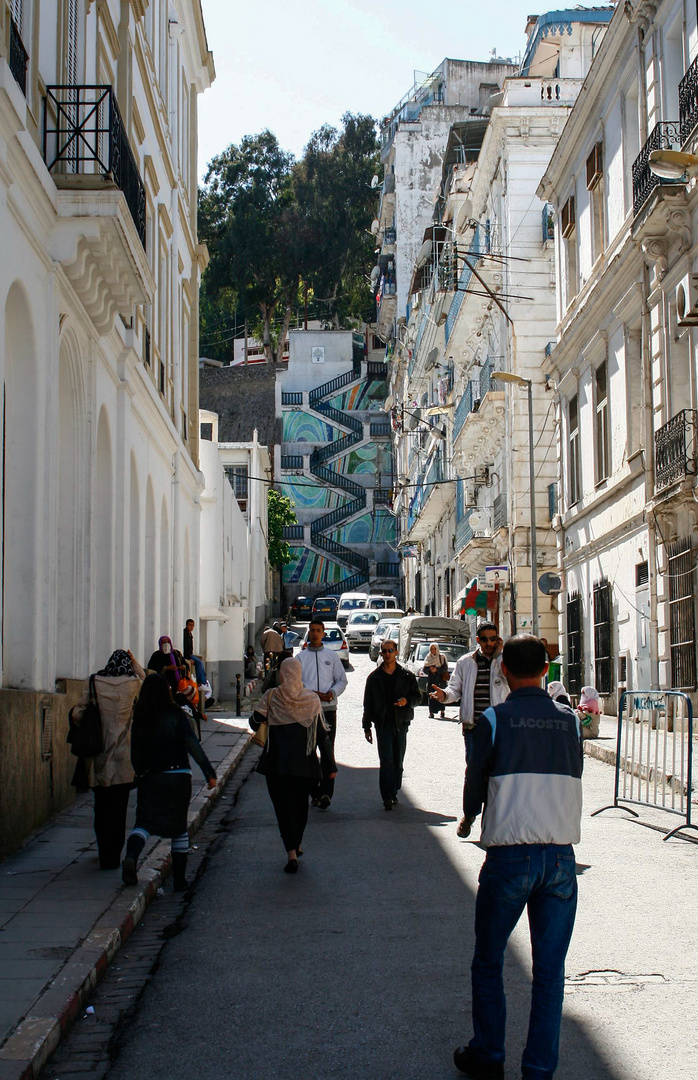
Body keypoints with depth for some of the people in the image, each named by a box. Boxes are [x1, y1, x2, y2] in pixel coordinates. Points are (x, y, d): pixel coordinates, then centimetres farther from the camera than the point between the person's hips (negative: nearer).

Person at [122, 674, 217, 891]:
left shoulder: (139, 718, 2)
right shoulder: (175, 714, -6)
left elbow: (135, 753, 7)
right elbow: (193, 745, -10)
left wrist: (141, 773, 21)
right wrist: (209, 772, -9)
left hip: (149, 778, 1)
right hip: (178, 777, -1)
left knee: (144, 822, -3)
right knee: (179, 828, 10)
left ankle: (131, 857, -34)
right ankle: (179, 879, 13)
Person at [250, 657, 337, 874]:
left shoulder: (270, 697, -6)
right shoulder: (312, 699, -1)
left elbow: (254, 723, -3)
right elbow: (323, 734, 0)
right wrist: (330, 765, 5)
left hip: (276, 762, -2)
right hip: (305, 763, 2)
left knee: (283, 805, 2)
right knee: (301, 804, 20)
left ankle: (291, 852, -10)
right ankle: (296, 845, 32)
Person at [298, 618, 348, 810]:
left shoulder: (332, 656, 11)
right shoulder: (301, 657, 10)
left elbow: (342, 680, 9)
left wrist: (332, 692, -12)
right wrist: (313, 694, -14)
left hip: (328, 709, -1)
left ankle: (325, 792, -10)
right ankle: (314, 791, 12)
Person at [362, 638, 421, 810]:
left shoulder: (406, 675, 7)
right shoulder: (374, 677, 7)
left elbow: (417, 697, 10)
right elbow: (368, 703, 11)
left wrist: (407, 700, -13)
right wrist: (367, 726, 6)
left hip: (401, 723, 1)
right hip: (383, 723, -1)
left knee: (398, 761, 7)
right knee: (386, 761, -9)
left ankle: (393, 792, 19)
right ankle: (388, 797, -11)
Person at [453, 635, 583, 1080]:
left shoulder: (495, 720, -5)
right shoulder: (570, 721, 3)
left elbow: (475, 781, 4)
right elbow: (574, 780, 11)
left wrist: (470, 815, 24)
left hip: (509, 855, -2)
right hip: (561, 856, 2)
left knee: (488, 963, 15)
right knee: (550, 971, 8)